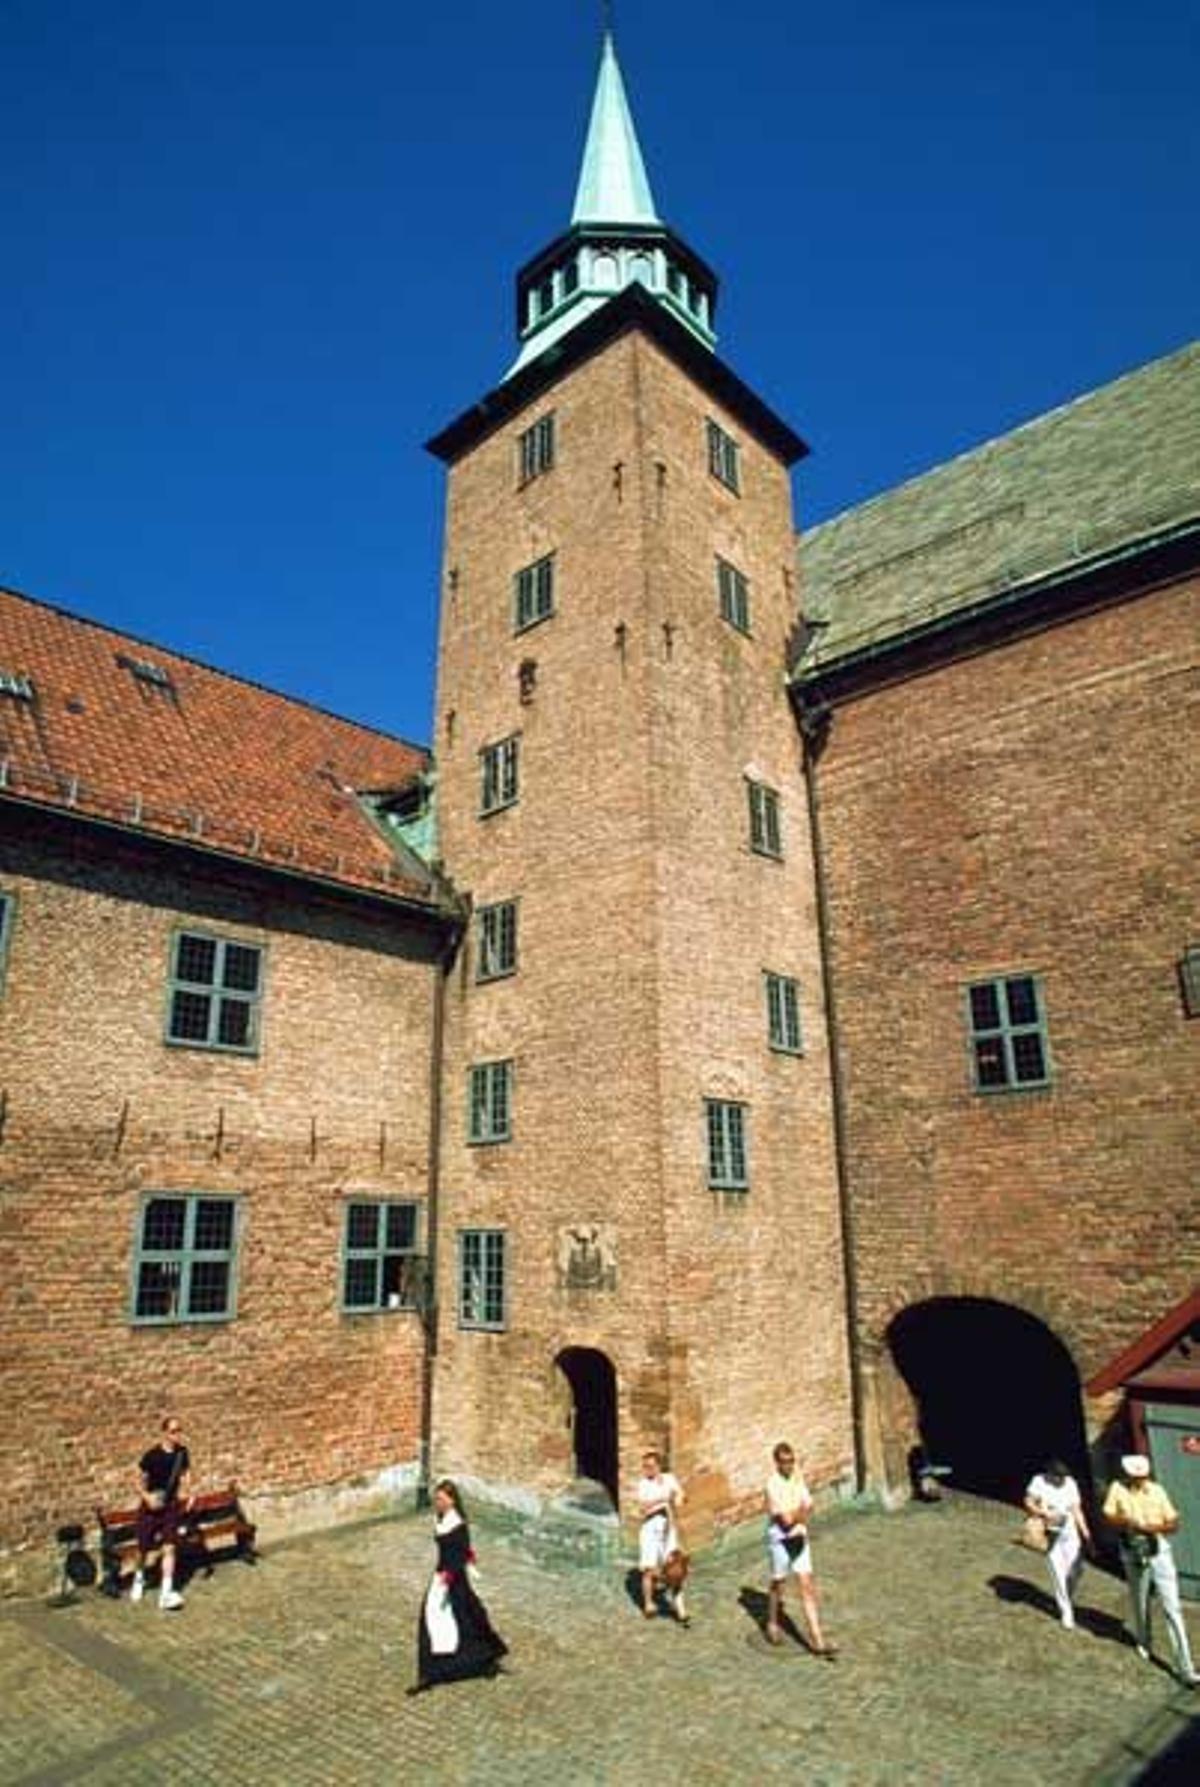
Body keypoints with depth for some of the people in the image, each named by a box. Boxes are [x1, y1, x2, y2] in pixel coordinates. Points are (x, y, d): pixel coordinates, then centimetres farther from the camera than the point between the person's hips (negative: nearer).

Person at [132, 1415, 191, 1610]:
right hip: (150, 1508, -2)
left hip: (171, 1507, 2)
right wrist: (147, 1497, -25)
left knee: (170, 1548, -7)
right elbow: (140, 1482, -9)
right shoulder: (151, 1456, -18)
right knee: (144, 1548, 14)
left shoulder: (183, 1453, -6)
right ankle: (139, 1579, 44)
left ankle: (166, 1593, -3)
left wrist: (185, 1493, -7)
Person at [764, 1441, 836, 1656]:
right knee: (778, 1584, 14)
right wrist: (801, 1510, -9)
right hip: (780, 1540, -5)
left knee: (807, 1586, 2)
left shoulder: (798, 1478, -1)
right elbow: (786, 1519, -22)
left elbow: (807, 1506, -3)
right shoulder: (772, 1485, -20)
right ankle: (773, 1624, 38)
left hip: (800, 1538, 5)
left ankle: (816, 1638, 4)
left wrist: (795, 1516, -19)